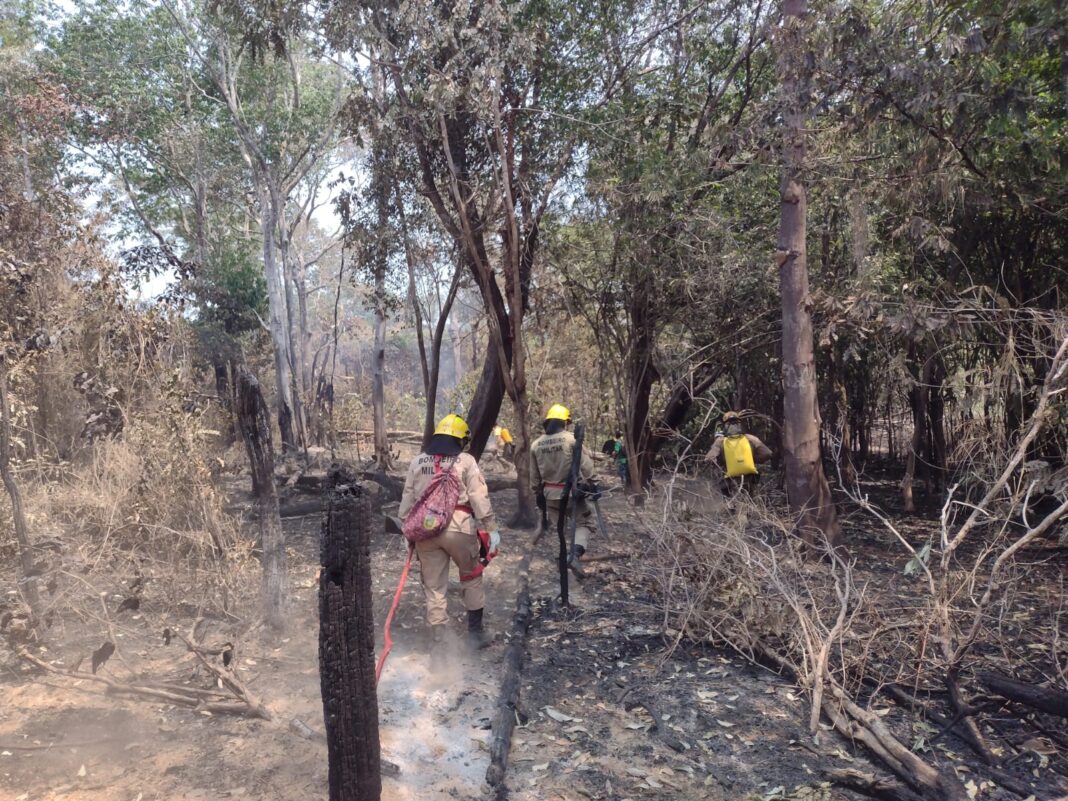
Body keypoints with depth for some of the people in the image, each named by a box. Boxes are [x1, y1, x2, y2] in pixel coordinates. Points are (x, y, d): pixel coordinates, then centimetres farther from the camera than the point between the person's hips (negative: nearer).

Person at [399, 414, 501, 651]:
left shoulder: (417, 462, 11)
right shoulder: (465, 461, -2)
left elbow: (407, 500, 12)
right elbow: (480, 498, -7)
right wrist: (491, 528, -5)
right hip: (458, 528, -3)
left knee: (433, 586, 11)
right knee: (471, 577, 17)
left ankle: (438, 638, 13)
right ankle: (475, 630, 23)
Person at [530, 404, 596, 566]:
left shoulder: (536, 444, 3)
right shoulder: (571, 439, -12)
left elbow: (534, 474, 9)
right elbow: (586, 464, -12)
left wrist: (537, 493, 20)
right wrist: (590, 484, -1)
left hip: (550, 493, 4)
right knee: (584, 522, 6)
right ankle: (575, 553, -15)